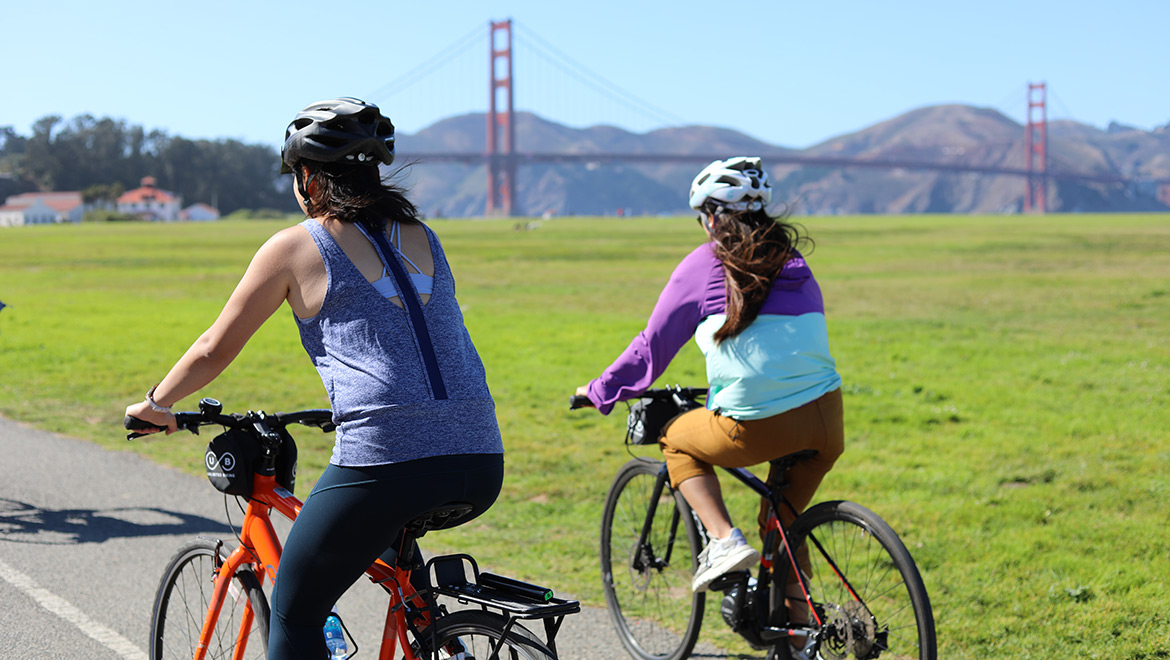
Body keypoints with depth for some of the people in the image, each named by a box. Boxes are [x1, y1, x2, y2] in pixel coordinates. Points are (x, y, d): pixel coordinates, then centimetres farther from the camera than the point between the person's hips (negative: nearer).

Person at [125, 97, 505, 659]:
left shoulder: (295, 247, 7)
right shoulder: (422, 235, 21)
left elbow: (213, 351, 16)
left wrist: (155, 404, 33)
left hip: (386, 464, -6)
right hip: (482, 463, 6)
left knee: (293, 614, 13)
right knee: (387, 534, 38)